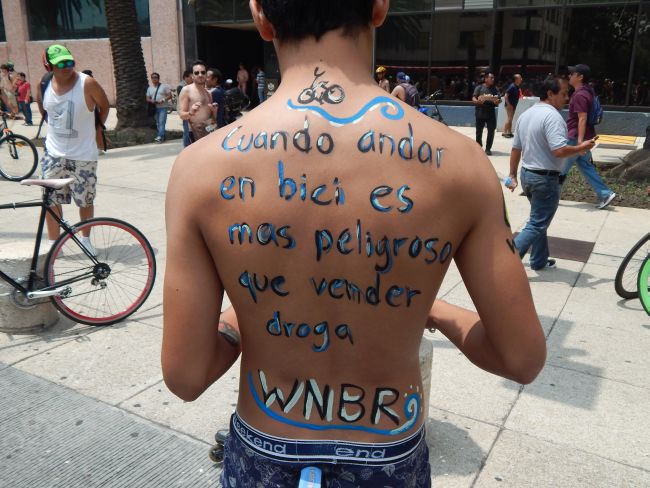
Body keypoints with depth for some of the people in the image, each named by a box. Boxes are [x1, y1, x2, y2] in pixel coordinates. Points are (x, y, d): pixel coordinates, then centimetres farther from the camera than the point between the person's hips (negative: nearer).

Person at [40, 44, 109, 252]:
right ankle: (52, 243, 17)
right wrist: (57, 130, 12)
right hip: (53, 153, 3)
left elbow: (104, 106, 2)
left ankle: (85, 239, 29)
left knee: (85, 200, 8)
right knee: (50, 200, 4)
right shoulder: (44, 85, -1)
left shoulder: (87, 83, -13)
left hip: (83, 154, -3)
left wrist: (96, 128, 5)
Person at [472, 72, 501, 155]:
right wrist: (477, 101, -27)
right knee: (479, 131, 6)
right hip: (480, 113, -2)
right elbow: (473, 98, -6)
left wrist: (497, 101, -13)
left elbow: (499, 99, 10)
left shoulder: (494, 89, 12)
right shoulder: (479, 88, 1)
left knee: (491, 131, -4)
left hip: (491, 113, 2)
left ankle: (488, 149, 6)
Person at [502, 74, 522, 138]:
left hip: (514, 105, 9)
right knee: (509, 118, -10)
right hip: (509, 105, -9)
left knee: (511, 119, 11)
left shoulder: (517, 87, 9)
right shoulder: (512, 86, -17)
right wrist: (508, 104, -22)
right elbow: (506, 95, -21)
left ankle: (509, 132, 15)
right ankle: (504, 132, -6)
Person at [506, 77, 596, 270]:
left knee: (538, 220, 21)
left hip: (526, 174, 9)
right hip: (545, 178, -9)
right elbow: (559, 151, -27)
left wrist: (512, 176, 17)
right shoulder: (552, 116, -18)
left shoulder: (526, 114, 10)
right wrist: (582, 148, -10)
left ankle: (539, 261, 29)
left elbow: (515, 149, 12)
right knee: (537, 225, -4)